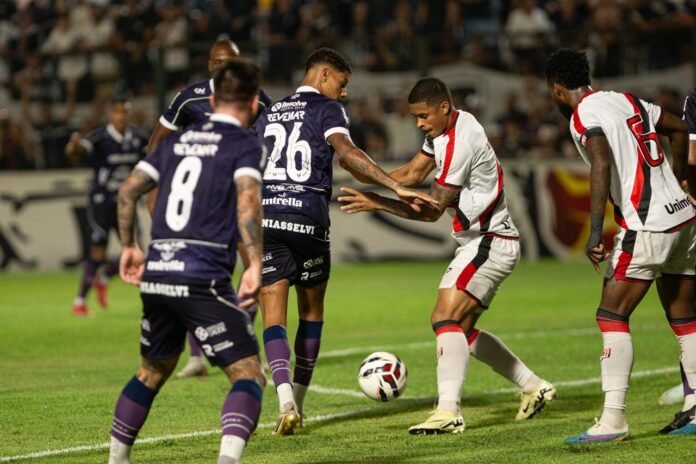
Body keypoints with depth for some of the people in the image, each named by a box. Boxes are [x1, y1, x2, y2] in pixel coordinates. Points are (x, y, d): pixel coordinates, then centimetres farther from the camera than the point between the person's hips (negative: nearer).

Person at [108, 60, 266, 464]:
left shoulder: (178, 140, 18)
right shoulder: (246, 145, 0)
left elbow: (128, 191, 18)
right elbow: (247, 200, -17)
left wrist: (128, 246, 29)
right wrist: (255, 265, -20)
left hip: (155, 275, 6)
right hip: (204, 279, -6)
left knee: (154, 369, 26)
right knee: (249, 373, -2)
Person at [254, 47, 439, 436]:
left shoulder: (269, 113, 21)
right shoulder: (328, 109, 5)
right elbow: (346, 153, -15)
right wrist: (396, 187, -21)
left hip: (265, 217, 3)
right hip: (308, 220, -3)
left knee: (274, 317, -1)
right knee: (312, 312, 16)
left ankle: (286, 400, -21)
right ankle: (299, 401, 21)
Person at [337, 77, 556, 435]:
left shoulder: (460, 143, -23)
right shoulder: (443, 128, 6)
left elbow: (431, 211, -20)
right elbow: (413, 173, 8)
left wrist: (377, 204, -21)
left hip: (489, 243, -11)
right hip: (478, 243, 11)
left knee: (446, 317, -21)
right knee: (463, 330, 16)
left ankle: (448, 412, -28)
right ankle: (534, 387, 26)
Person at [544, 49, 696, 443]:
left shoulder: (584, 116, -8)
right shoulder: (626, 100, 16)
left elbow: (602, 163, -25)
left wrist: (595, 232, -28)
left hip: (647, 227, -8)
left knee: (612, 317, -7)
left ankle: (614, 419, -13)